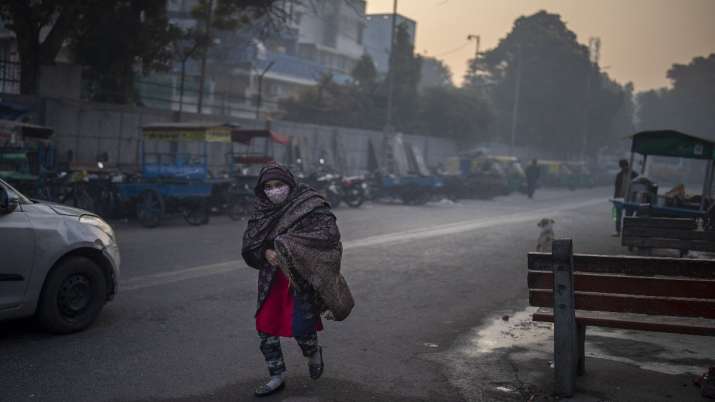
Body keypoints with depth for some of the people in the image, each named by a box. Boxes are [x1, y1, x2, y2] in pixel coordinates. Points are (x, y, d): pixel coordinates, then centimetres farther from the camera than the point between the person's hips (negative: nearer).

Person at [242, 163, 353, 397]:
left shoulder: (310, 205, -11)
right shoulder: (262, 211, 4)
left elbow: (329, 232, -21)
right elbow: (249, 245, 5)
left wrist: (287, 243, -25)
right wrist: (265, 252, -19)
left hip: (303, 276, -5)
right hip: (273, 279, 5)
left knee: (300, 328, -10)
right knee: (265, 328, 6)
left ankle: (314, 354, 26)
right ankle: (277, 378, 24)